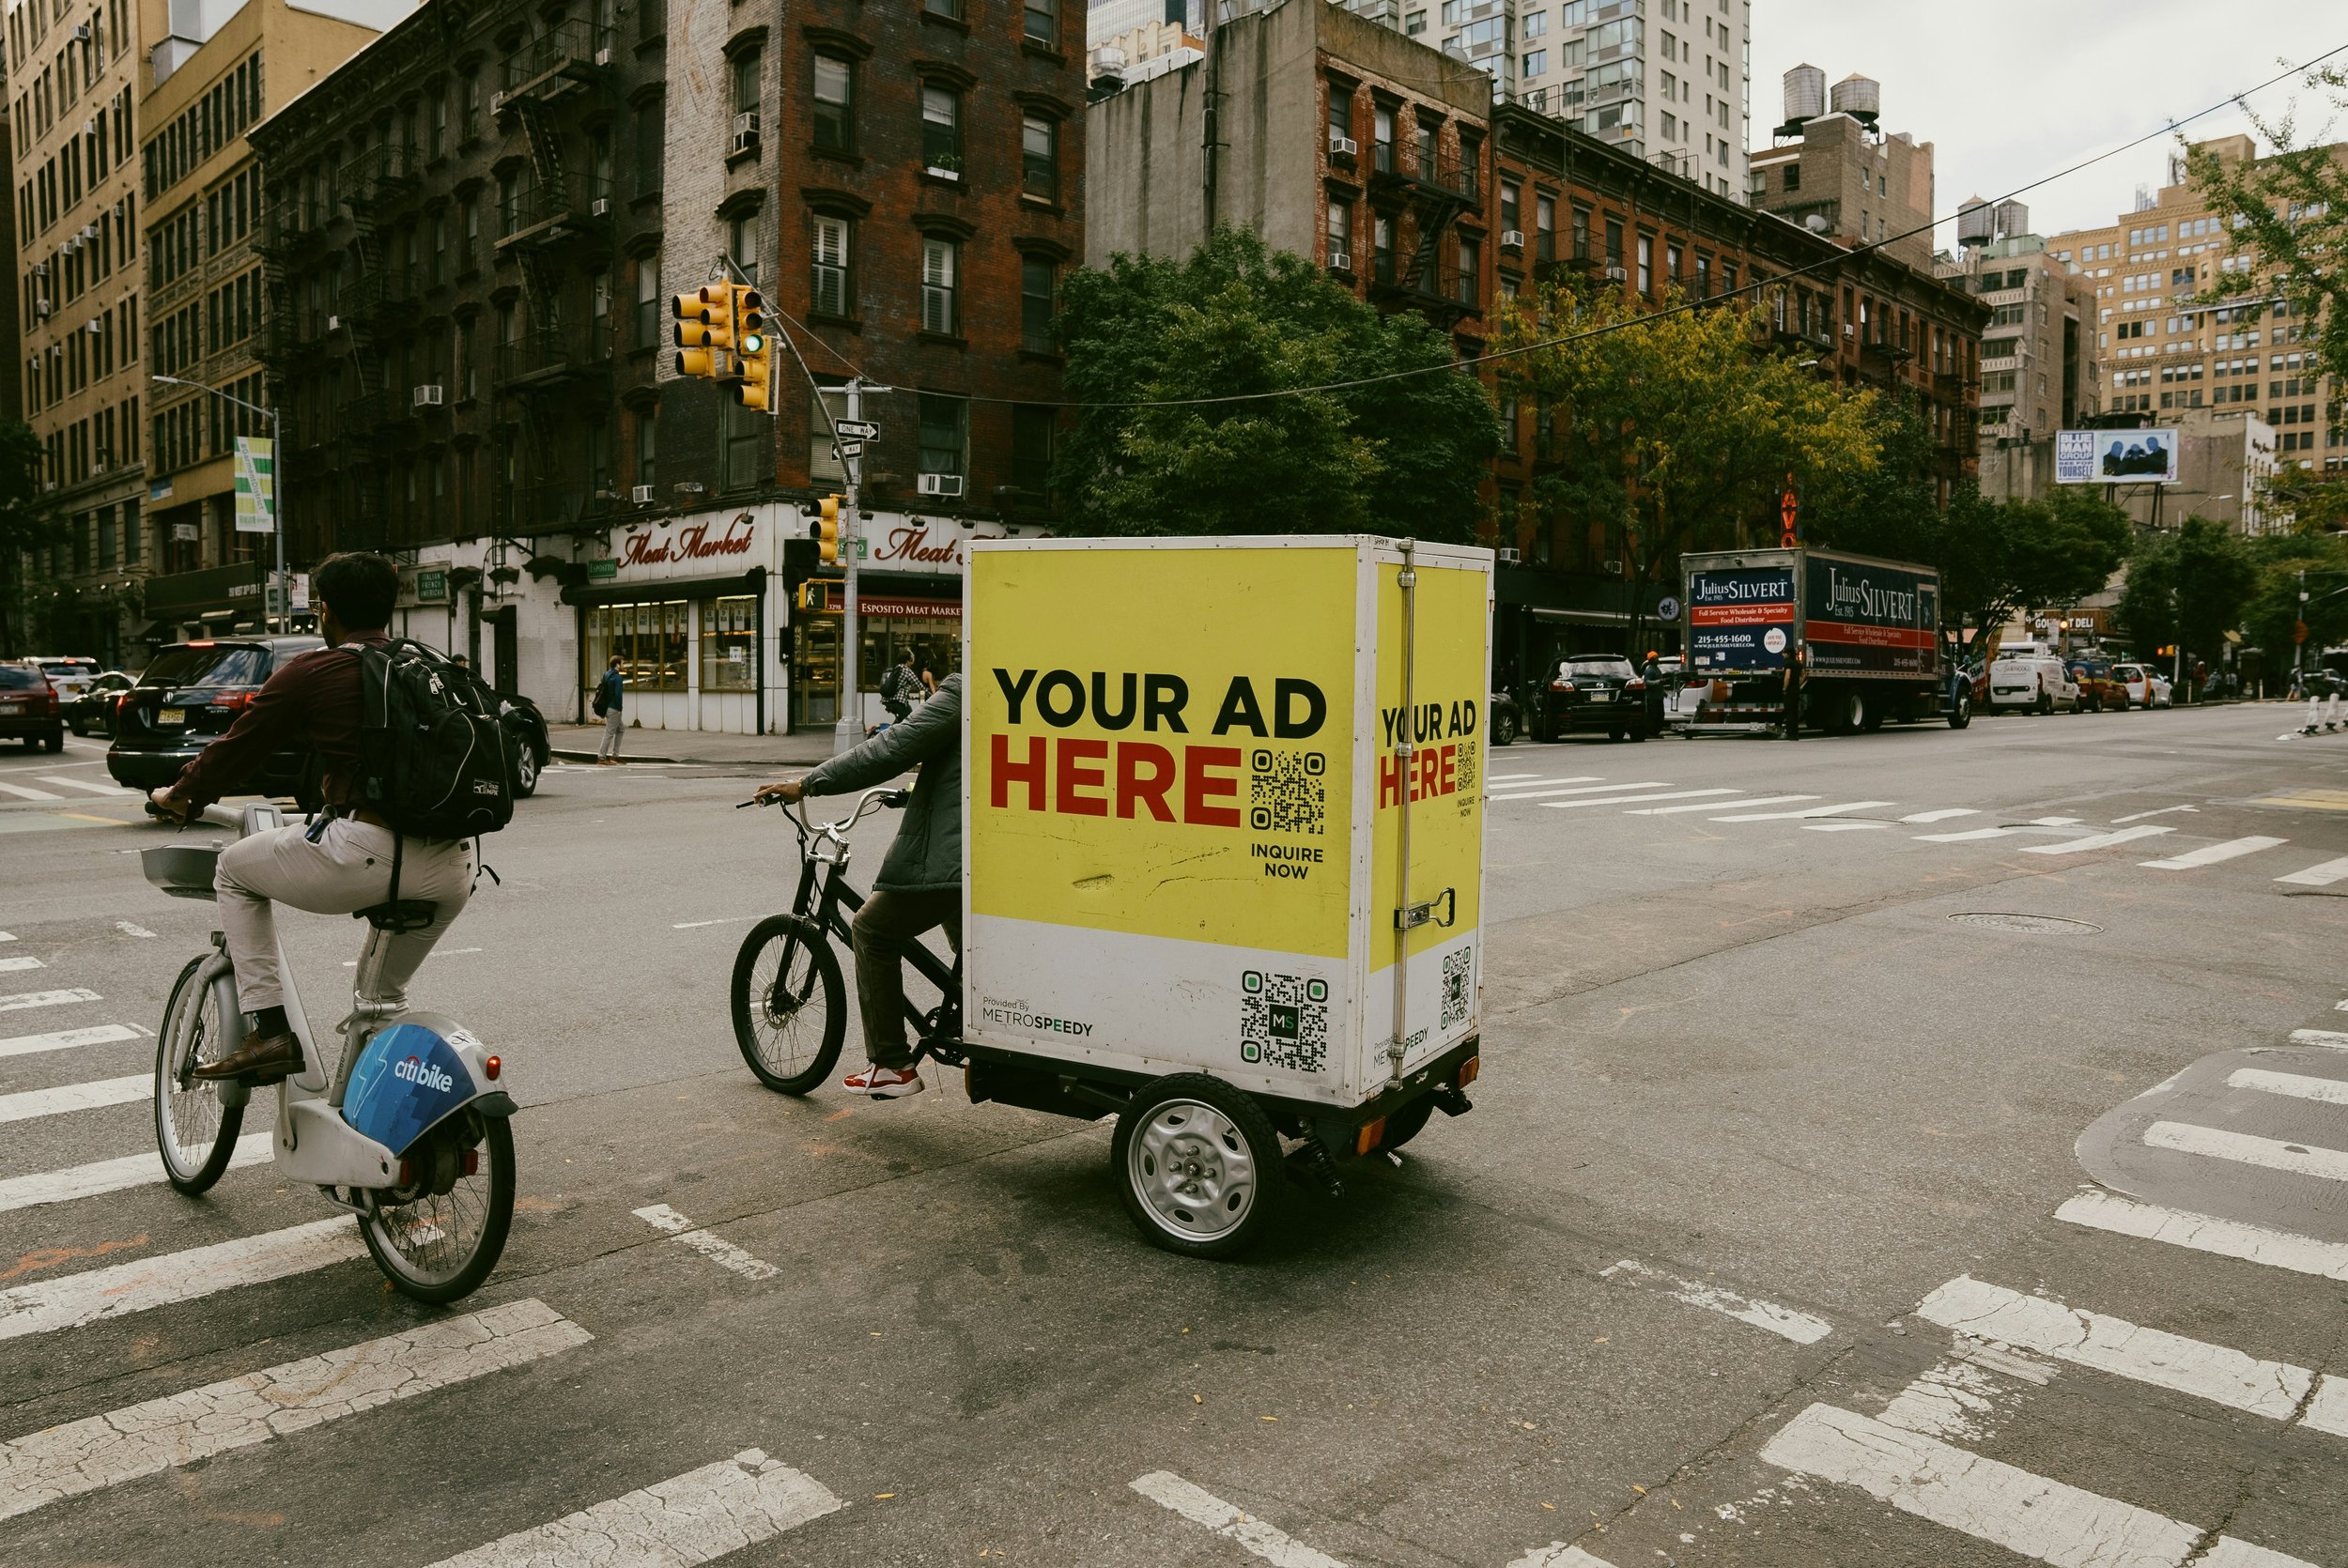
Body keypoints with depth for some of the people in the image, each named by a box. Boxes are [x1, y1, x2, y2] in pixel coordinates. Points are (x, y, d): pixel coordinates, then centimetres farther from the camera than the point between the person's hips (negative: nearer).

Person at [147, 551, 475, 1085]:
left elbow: (238, 748, 13)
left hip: (367, 854, -5)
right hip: (454, 873, 5)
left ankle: (269, 1029, 13)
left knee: (234, 870, 20)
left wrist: (178, 795, 31)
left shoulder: (309, 674, 3)